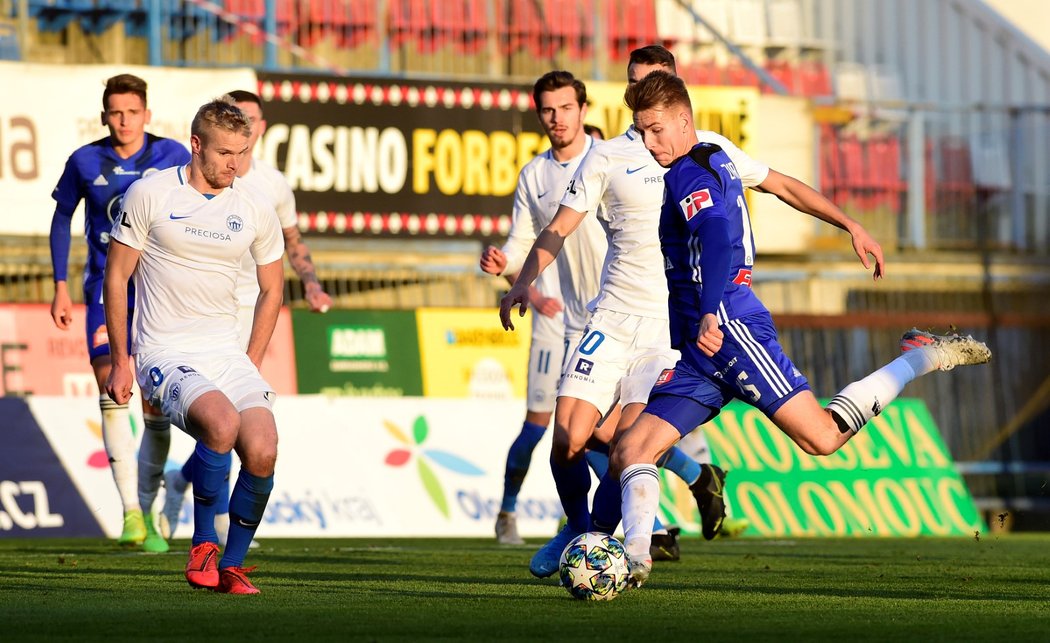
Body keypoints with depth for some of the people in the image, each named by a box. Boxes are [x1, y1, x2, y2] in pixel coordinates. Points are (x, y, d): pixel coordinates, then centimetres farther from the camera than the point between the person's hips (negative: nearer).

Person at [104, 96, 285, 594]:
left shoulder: (256, 211, 5)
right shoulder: (149, 194, -4)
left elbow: (271, 290, 19)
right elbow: (116, 277, 3)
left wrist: (250, 365, 12)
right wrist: (120, 361, 1)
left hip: (228, 352, 4)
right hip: (165, 353, -4)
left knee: (262, 453, -18)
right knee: (221, 423, -32)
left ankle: (232, 566, 3)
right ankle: (202, 546, -13)